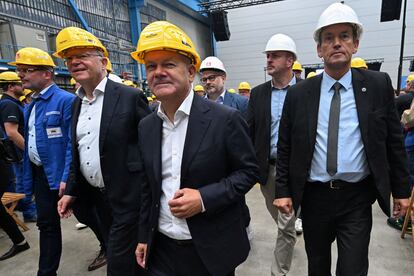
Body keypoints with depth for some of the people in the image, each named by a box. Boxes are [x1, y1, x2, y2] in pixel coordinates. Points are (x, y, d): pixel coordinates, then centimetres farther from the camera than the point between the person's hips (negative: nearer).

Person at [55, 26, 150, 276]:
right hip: (96, 196, 7)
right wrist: (71, 190, 13)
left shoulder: (130, 97, -14)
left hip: (127, 197, -7)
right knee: (114, 252, 22)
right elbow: (79, 153, 14)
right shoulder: (78, 102, 8)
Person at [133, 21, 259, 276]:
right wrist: (144, 236, 12)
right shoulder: (146, 127, 0)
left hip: (212, 250, -3)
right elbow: (149, 186, 8)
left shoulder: (225, 119, -15)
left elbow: (249, 171, -9)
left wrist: (204, 199, -21)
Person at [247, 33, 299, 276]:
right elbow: (249, 132, 2)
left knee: (286, 225, 5)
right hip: (267, 167, 4)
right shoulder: (258, 93, 4)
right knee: (280, 220, 22)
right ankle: (291, 240, 52)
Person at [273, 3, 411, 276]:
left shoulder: (379, 85, -2)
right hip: (313, 197, 1)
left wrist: (401, 189, 6)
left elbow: (394, 140, 4)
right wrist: (283, 190, -3)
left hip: (357, 197, 0)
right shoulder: (298, 93, -3)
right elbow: (285, 147, -1)